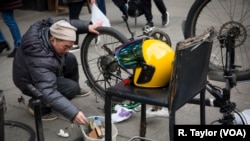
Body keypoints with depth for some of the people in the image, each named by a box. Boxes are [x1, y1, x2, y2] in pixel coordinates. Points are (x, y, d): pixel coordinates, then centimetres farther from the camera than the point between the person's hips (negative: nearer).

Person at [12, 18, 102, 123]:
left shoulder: (48, 30, -21)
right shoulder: (40, 61, -42)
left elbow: (70, 24, -2)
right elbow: (48, 93, -46)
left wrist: (87, 26, -18)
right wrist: (73, 113, -51)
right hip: (31, 83, -8)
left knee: (70, 59, 3)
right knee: (72, 87, -21)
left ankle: (75, 91, 26)